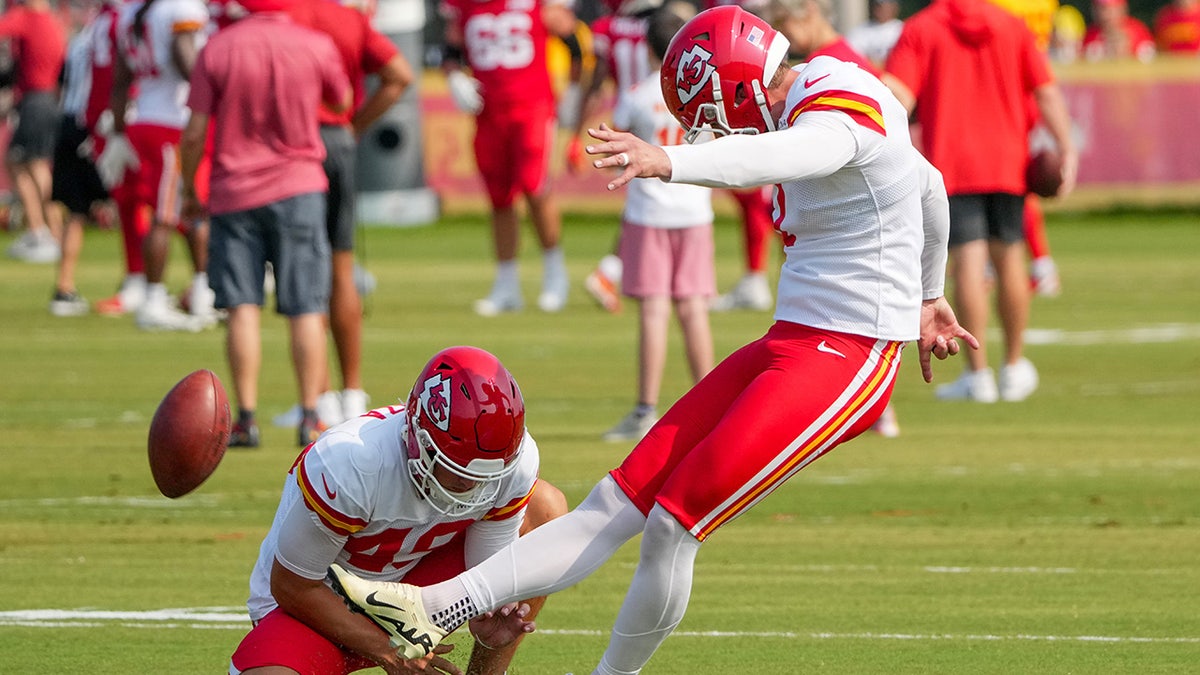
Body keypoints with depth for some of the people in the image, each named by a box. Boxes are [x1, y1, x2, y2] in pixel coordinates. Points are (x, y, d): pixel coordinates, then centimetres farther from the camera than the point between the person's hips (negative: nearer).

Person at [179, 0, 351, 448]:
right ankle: (310, 419, -1)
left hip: (234, 192, 0)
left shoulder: (217, 49, -6)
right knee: (306, 310, 3)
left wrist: (188, 191, 9)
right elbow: (342, 103, 13)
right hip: (298, 189, 0)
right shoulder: (317, 46, -5)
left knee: (242, 308, 1)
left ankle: (246, 418, -3)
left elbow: (195, 132, -4)